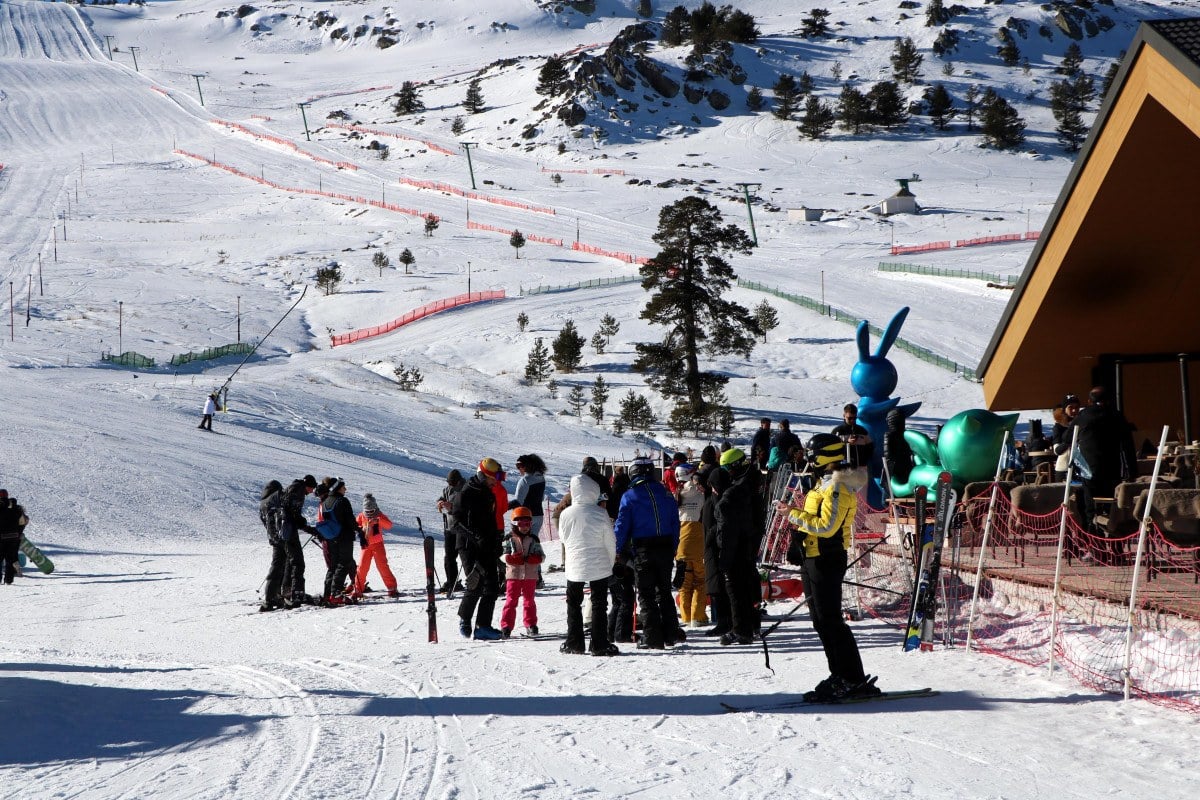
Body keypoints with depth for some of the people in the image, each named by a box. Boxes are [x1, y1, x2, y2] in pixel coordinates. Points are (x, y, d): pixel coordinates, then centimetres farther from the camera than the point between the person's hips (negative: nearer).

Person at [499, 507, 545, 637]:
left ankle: (530, 625, 15)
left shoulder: (533, 539, 6)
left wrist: (531, 559, -16)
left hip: (530, 575, 2)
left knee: (529, 600, 9)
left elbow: (541, 556, 4)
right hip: (513, 575, -2)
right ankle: (506, 625, 0)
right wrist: (515, 559, -21)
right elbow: (504, 556, -5)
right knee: (511, 600, -2)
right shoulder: (509, 539, 1)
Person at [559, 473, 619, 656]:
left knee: (573, 604, 14)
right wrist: (611, 562, 10)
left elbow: (564, 538, 7)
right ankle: (599, 644, 0)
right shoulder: (600, 513, -12)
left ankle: (574, 643, 14)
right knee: (599, 604, 4)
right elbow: (610, 541, -4)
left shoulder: (566, 514, -7)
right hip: (599, 565, -2)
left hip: (574, 565, 2)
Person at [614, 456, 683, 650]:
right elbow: (675, 523, 9)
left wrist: (617, 551, 1)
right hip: (665, 548, 4)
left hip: (643, 550, -4)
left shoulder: (629, 496, -6)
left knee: (646, 594, 2)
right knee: (664, 591, 16)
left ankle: (652, 637, -2)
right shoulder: (665, 493, 6)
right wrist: (673, 549, 16)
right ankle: (671, 632, 13)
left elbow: (622, 526, -7)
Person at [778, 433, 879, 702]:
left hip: (825, 561, -11)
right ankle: (840, 676, 17)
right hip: (814, 559, 11)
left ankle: (854, 680, -6)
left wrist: (794, 515, -17)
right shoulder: (829, 483, 15)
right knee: (822, 621, 12)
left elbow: (826, 526, -23)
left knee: (829, 621, -9)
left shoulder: (837, 487, -17)